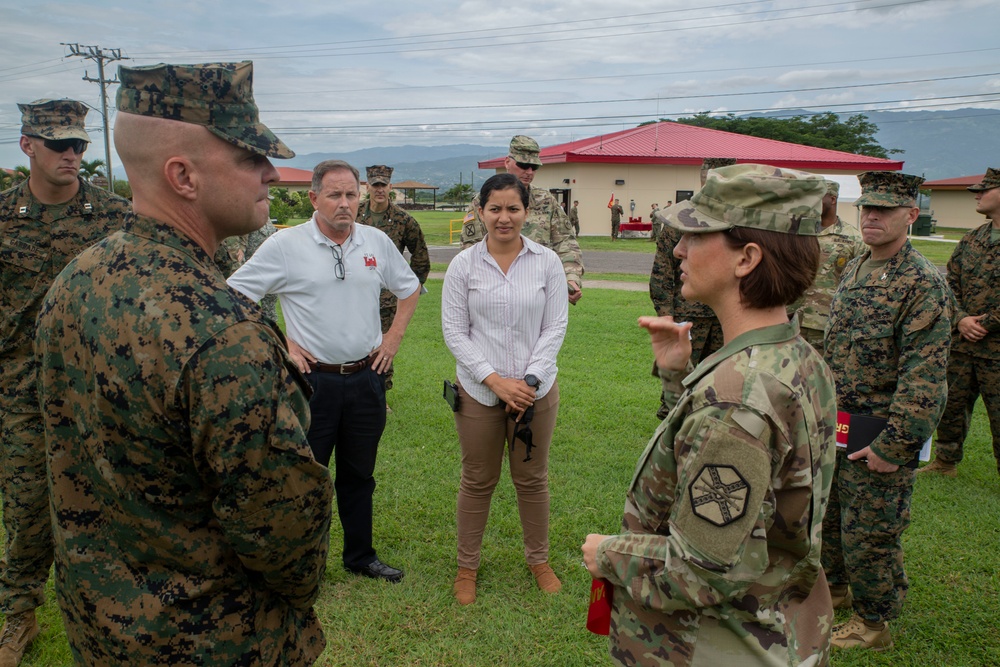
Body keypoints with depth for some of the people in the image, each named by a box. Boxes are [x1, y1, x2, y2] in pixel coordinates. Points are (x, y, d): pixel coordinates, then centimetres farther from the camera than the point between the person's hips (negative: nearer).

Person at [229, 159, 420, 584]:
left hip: (366, 377, 4)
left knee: (359, 475, 17)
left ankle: (360, 556, 34)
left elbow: (410, 289, 18)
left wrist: (394, 337, 8)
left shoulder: (377, 242, 3)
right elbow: (234, 297, -5)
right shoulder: (285, 245, -8)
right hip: (312, 378, -3)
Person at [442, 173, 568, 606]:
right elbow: (454, 331, -5)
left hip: (536, 389, 1)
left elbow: (555, 328, -2)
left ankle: (539, 559, 36)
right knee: (478, 481, 12)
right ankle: (467, 565, 31)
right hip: (478, 391, 0)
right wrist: (495, 379, -13)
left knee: (532, 478, 14)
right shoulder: (464, 265, -4)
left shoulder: (547, 262, -2)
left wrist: (529, 382, -11)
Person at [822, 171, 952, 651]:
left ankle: (872, 623, 26)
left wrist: (894, 445, -22)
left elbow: (924, 375, -21)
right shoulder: (854, 269, 8)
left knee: (869, 531, 6)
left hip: (879, 433, -8)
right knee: (827, 513, 22)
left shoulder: (924, 283, -17)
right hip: (836, 424, 8)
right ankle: (835, 588, 44)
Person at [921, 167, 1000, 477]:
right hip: (961, 344, 6)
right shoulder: (970, 240, 9)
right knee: (951, 404, 16)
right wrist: (961, 319, -7)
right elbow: (950, 285, 9)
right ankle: (945, 462, 33)